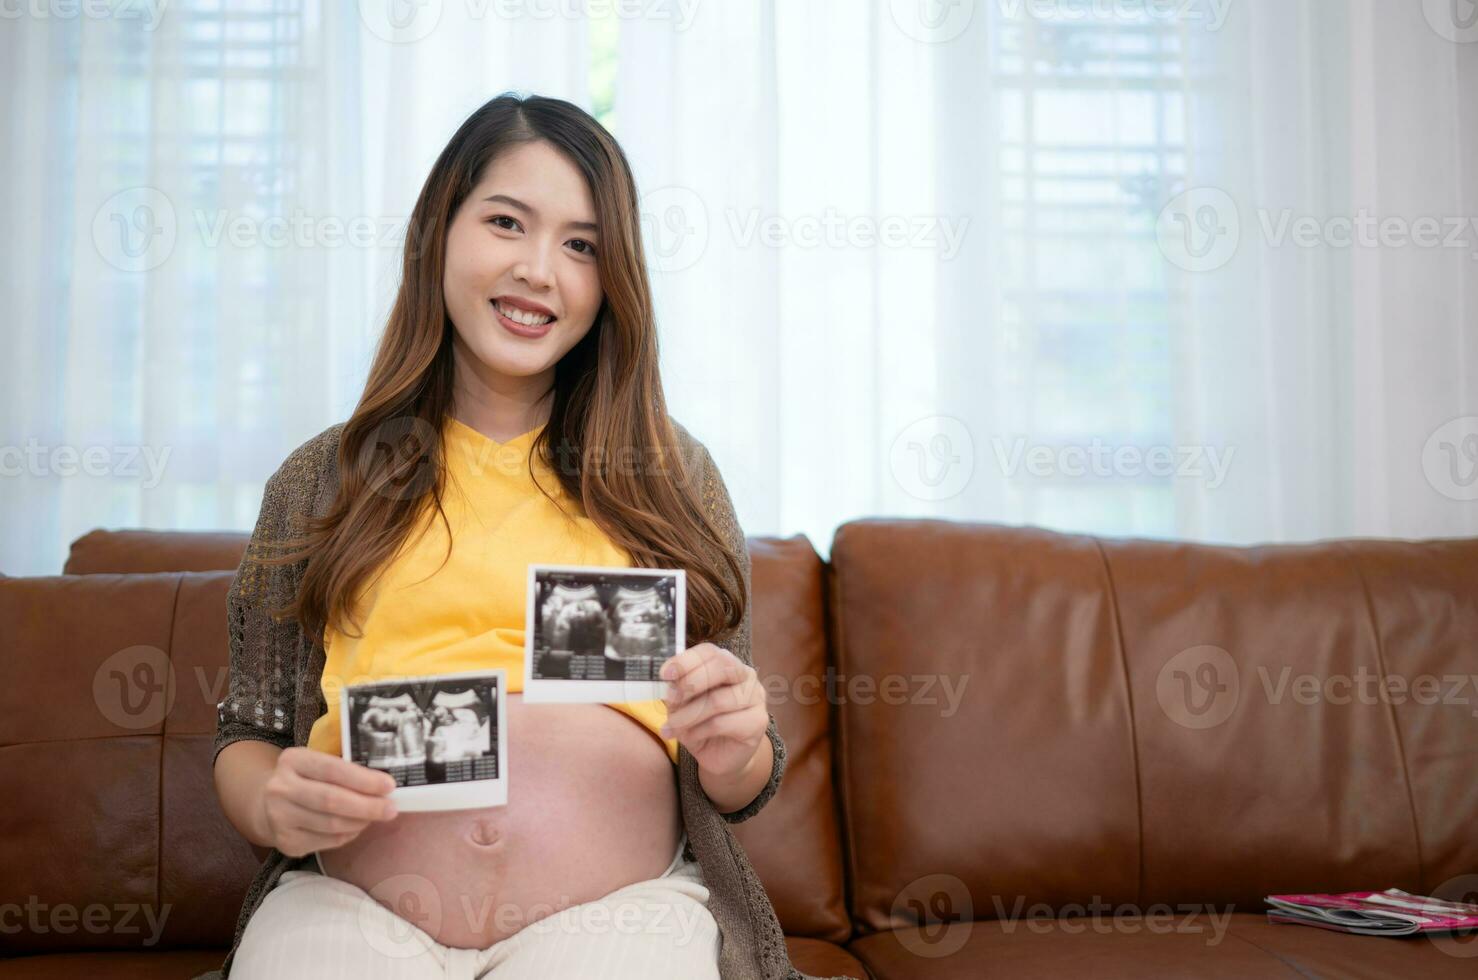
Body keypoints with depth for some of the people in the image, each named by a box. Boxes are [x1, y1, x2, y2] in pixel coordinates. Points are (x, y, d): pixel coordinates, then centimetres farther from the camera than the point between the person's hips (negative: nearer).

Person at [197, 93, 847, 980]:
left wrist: (735, 753, -9)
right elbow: (248, 735, 14)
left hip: (614, 905, 0)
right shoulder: (322, 478, 13)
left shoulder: (675, 475, 13)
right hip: (349, 902, 1)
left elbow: (738, 795, 14)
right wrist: (270, 802, -8)